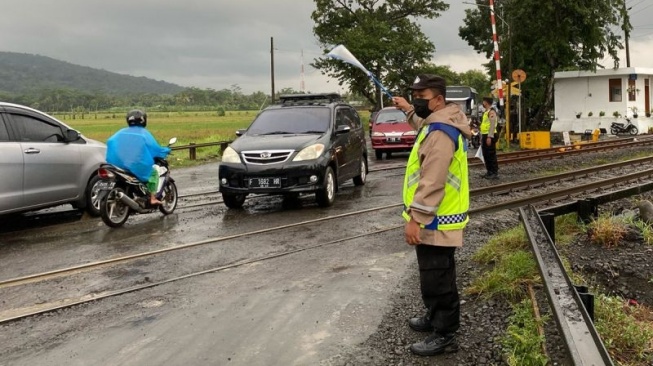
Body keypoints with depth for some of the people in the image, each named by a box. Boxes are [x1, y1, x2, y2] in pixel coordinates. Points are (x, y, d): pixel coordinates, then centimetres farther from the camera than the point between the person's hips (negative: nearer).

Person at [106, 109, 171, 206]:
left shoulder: (122, 132, 12)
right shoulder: (144, 133, -1)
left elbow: (110, 142, 3)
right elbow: (155, 148, -6)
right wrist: (166, 150, 13)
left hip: (120, 166, 5)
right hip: (138, 168, -5)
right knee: (154, 172, 16)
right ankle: (152, 198, 2)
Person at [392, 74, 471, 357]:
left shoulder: (440, 132, -22)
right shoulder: (439, 123, 12)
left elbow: (432, 182, -28)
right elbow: (424, 125, 40)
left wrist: (415, 218, -27)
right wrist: (408, 110, 40)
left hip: (436, 221, -11)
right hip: (436, 219, 11)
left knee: (437, 279, -2)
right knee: (433, 276, 22)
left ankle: (445, 335, 9)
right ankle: (435, 318, 37)